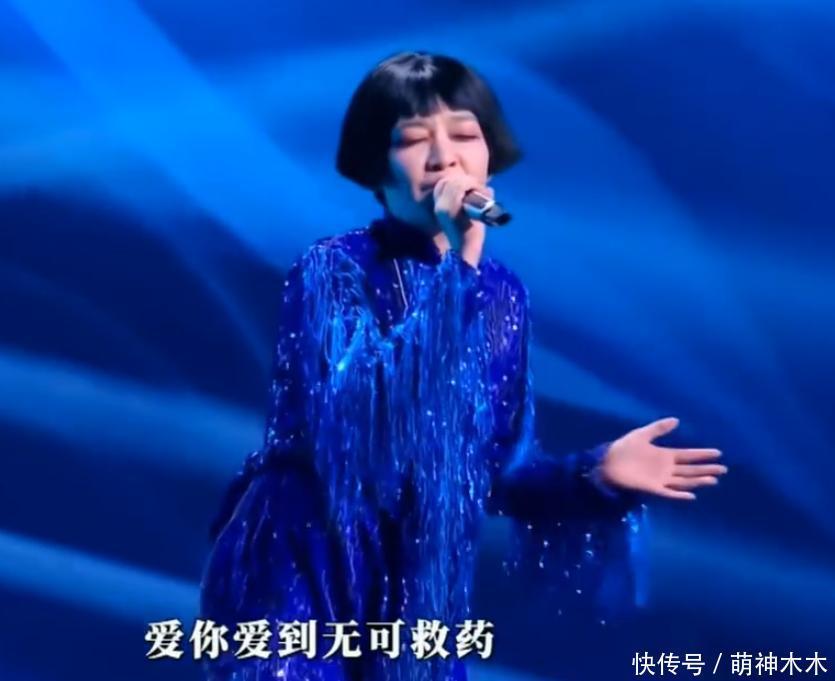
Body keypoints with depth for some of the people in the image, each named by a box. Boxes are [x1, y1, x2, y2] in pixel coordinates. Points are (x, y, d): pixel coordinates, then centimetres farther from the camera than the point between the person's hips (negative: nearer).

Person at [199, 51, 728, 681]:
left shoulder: (502, 295, 0)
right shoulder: (331, 270, -13)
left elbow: (494, 469, 5)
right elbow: (353, 424, -29)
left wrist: (596, 474, -12)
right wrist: (449, 270, -28)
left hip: (418, 593, 5)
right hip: (300, 583, -4)